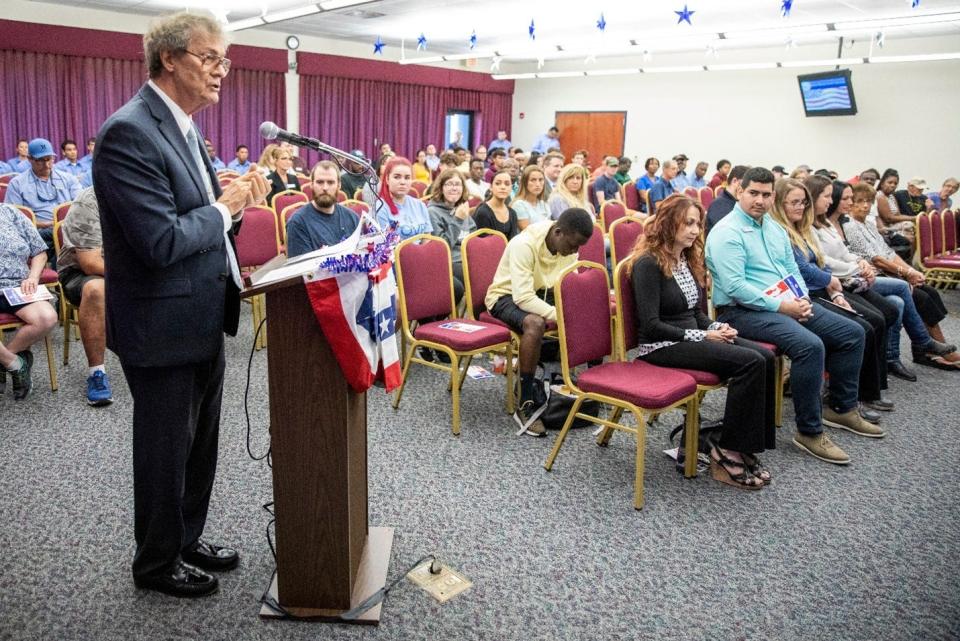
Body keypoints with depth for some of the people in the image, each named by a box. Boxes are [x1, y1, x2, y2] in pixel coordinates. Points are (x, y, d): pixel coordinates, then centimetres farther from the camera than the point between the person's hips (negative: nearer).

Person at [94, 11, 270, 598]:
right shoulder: (129, 132, -20)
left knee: (200, 442, 21)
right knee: (166, 451, 9)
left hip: (202, 320, 9)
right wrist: (224, 207, -13)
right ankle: (157, 562, 31)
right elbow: (162, 241, -27)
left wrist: (237, 201, -3)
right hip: (163, 327, -9)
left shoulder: (184, 127, 10)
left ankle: (188, 539, 41)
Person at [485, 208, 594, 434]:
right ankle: (525, 406, -30)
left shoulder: (569, 243, -9)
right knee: (535, 323, -39)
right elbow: (523, 297, -36)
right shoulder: (524, 244, -31)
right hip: (507, 295, -7)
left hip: (542, 293, 7)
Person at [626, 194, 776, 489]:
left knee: (765, 357, -14)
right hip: (661, 347, -9)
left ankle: (748, 448, -9)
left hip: (691, 336, 9)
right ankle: (726, 454, -14)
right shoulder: (648, 263, -13)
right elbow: (650, 326, -18)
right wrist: (701, 336, -17)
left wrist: (716, 328, -1)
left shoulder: (688, 259, 15)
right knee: (750, 363, -24)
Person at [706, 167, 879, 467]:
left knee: (852, 332, 5)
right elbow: (735, 287, -21)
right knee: (810, 345, -31)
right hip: (744, 310, -9)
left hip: (788, 304, 9)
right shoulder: (727, 232, -12)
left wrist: (802, 299, -1)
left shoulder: (775, 229, 17)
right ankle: (809, 431, -17)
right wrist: (781, 306, -20)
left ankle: (841, 408, 21)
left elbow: (793, 270, 20)